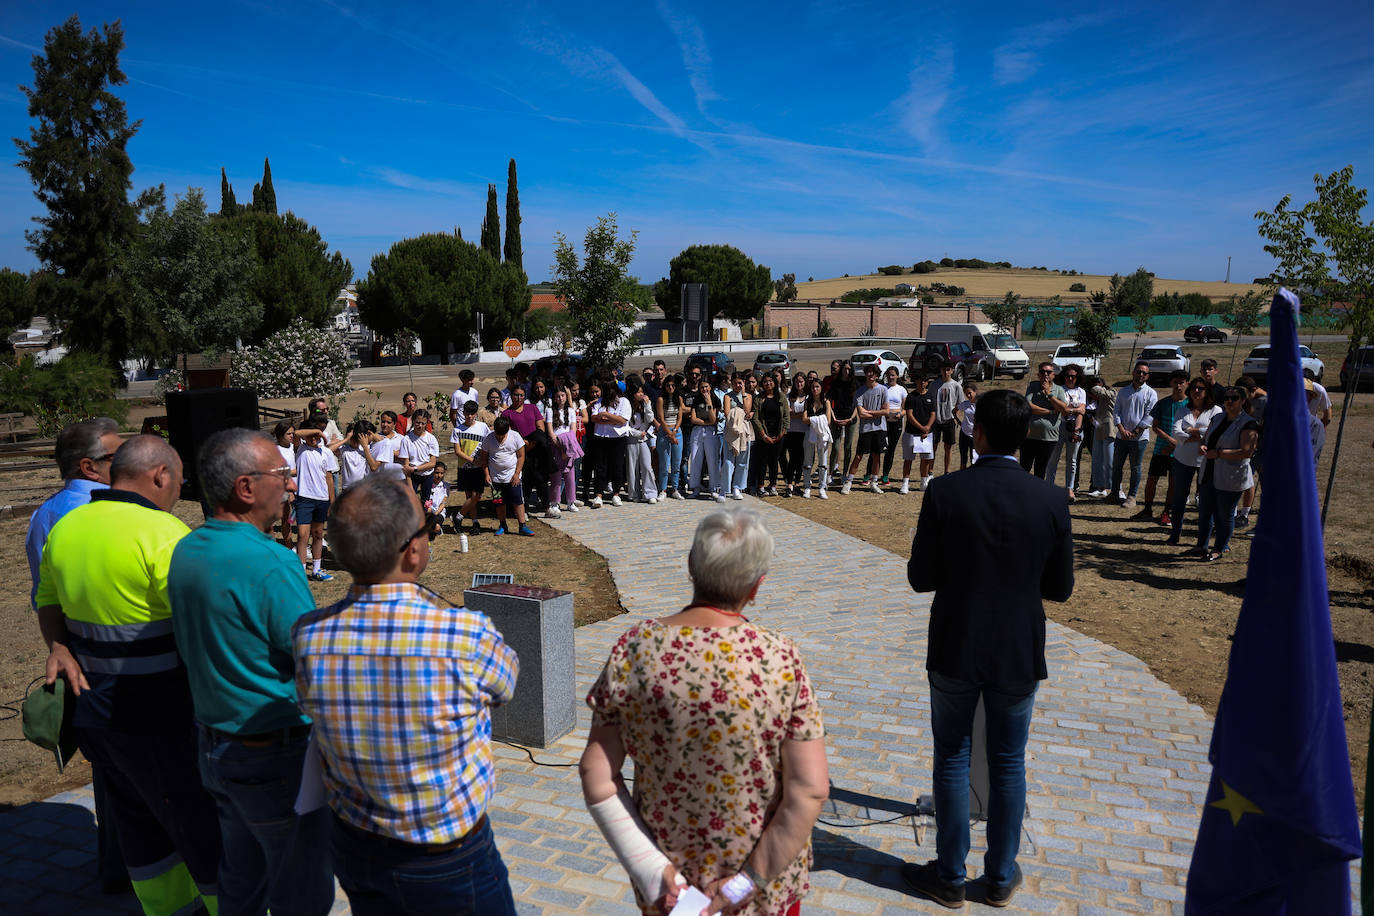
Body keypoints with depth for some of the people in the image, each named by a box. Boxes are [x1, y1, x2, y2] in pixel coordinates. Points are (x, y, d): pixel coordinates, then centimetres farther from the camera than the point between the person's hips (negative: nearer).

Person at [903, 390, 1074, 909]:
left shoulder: (944, 493, -16)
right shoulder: (1052, 500, -10)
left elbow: (920, 578, -11)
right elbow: (1060, 588, -3)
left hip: (955, 651, -1)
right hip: (1019, 653, 2)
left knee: (952, 760, 14)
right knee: (1008, 765, 17)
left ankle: (950, 876, 27)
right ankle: (1001, 877, 32)